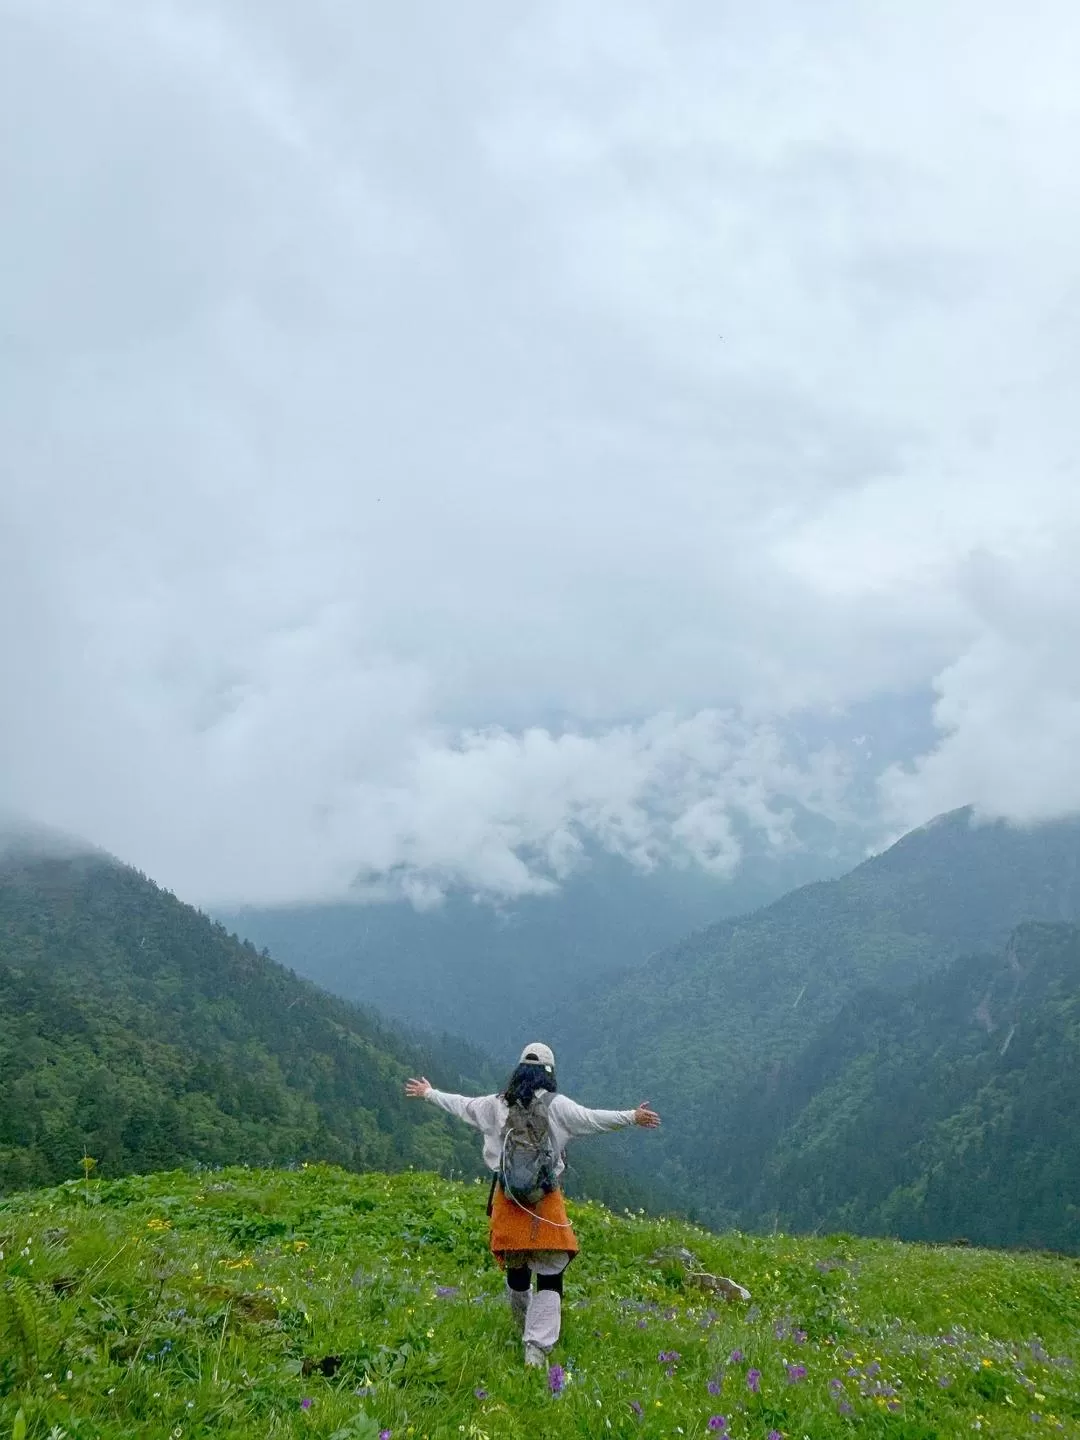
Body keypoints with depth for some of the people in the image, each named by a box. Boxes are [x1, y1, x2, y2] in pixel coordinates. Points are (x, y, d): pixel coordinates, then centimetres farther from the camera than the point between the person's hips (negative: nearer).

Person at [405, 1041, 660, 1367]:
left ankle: (526, 1334, 41)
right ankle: (537, 1349, -7)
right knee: (550, 1278, 2)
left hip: (507, 1198, 4)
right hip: (544, 1201, -4)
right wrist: (632, 1117, -13)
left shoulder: (497, 1105, 4)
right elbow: (592, 1119, -16)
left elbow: (461, 1104, 17)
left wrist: (429, 1093, 32)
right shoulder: (556, 1105, -8)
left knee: (516, 1272, 21)